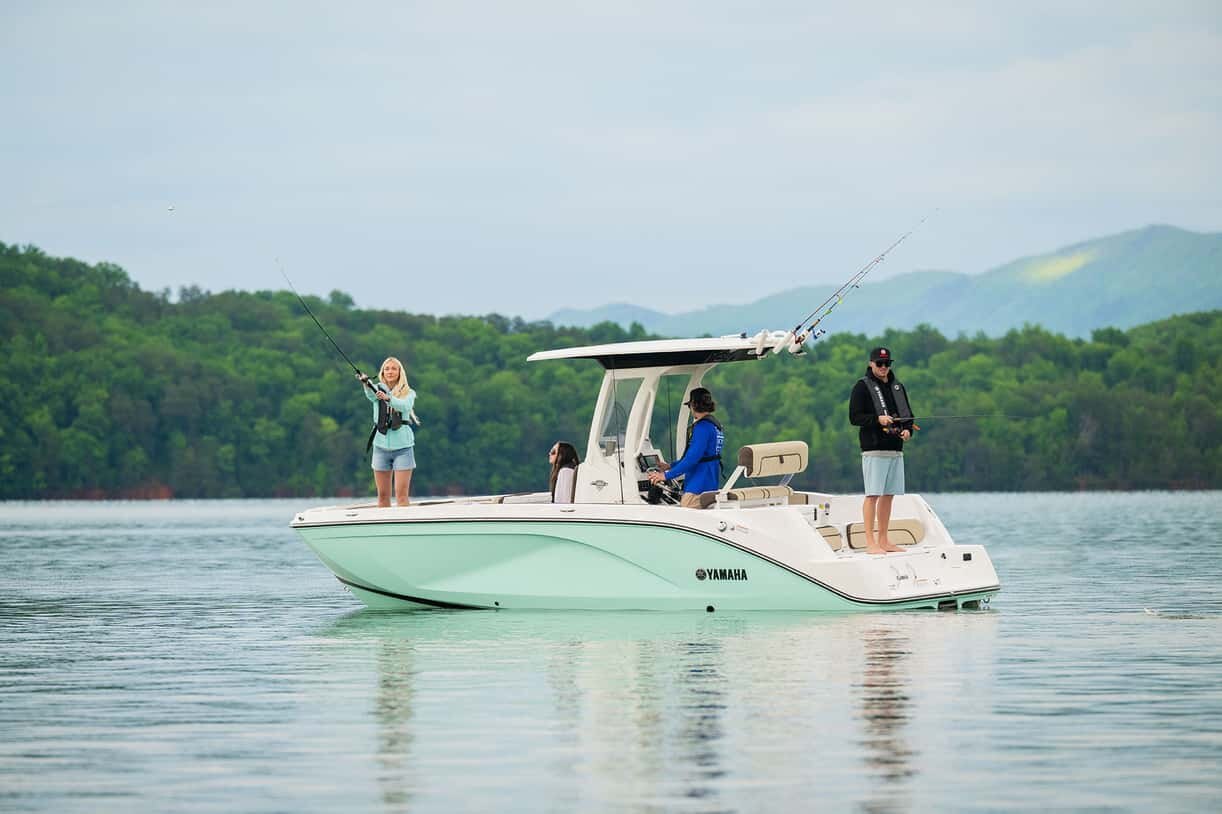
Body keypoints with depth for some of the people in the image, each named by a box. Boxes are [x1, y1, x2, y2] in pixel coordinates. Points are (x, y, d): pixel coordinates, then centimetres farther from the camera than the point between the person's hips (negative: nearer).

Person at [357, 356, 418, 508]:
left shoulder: (408, 393, 4)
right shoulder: (378, 389, 7)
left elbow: (404, 406, -19)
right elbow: (370, 394, -18)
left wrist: (388, 398, -38)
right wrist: (365, 383, -41)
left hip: (402, 446, -2)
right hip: (381, 446, 2)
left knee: (401, 494, -8)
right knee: (383, 495, 4)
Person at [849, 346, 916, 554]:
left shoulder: (897, 387, 17)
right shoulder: (862, 387, -1)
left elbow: (908, 415, 21)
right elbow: (855, 417, -6)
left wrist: (907, 430, 0)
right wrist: (877, 419, -20)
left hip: (896, 450, 6)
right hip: (874, 450, -6)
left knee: (889, 495, 9)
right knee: (873, 495, -9)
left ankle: (883, 540, 16)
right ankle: (870, 543, -9)